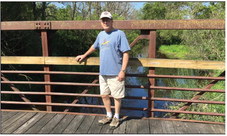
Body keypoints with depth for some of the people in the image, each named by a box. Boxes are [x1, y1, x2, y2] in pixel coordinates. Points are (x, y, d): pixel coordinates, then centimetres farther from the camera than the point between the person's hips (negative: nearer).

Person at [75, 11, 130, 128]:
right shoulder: (101, 35, 11)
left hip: (115, 73, -6)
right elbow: (94, 46, 29)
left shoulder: (119, 34, -9)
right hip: (103, 72, 7)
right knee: (104, 95, 16)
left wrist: (123, 71, -18)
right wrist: (84, 56, 35)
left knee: (117, 96, 8)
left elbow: (126, 53, -13)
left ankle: (116, 117, 28)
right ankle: (109, 115, 36)